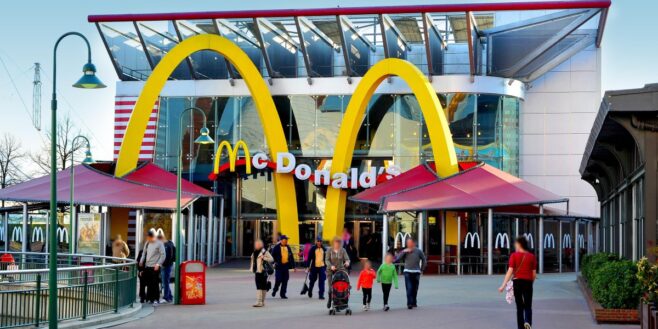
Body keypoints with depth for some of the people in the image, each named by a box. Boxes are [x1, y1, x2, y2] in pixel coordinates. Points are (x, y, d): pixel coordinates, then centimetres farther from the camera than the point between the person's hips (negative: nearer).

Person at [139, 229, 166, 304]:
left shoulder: (159, 244, -5)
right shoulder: (147, 243, 13)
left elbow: (163, 255, -8)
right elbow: (144, 253, 22)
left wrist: (158, 264, -15)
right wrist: (141, 261, 9)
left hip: (155, 267, -6)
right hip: (147, 266, 6)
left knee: (155, 283, -7)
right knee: (149, 283, 7)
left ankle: (156, 299, -3)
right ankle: (149, 298, 15)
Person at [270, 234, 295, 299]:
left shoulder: (288, 247, 12)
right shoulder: (276, 247, -4)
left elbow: (291, 257, 14)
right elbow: (273, 256, -2)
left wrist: (293, 266, 11)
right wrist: (275, 263, -11)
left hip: (286, 266, 4)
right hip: (279, 266, -4)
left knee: (285, 281, 3)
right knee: (278, 280, -7)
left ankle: (283, 294, 10)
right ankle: (275, 290, 20)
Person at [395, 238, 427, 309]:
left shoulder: (418, 251, 2)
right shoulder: (405, 251, 4)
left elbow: (424, 260, 12)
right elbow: (398, 259, -7)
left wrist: (422, 269, 8)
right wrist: (404, 252, -16)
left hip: (416, 272, 1)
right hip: (407, 272, -1)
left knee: (415, 289, 7)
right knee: (409, 288, -11)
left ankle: (414, 302, 21)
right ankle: (410, 303, -15)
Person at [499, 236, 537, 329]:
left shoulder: (514, 255, -5)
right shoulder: (531, 256, 2)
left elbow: (510, 271, -11)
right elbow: (534, 273, 3)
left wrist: (503, 285, -11)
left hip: (517, 281, -1)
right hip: (528, 282, 1)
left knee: (519, 306, 11)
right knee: (528, 306, 8)